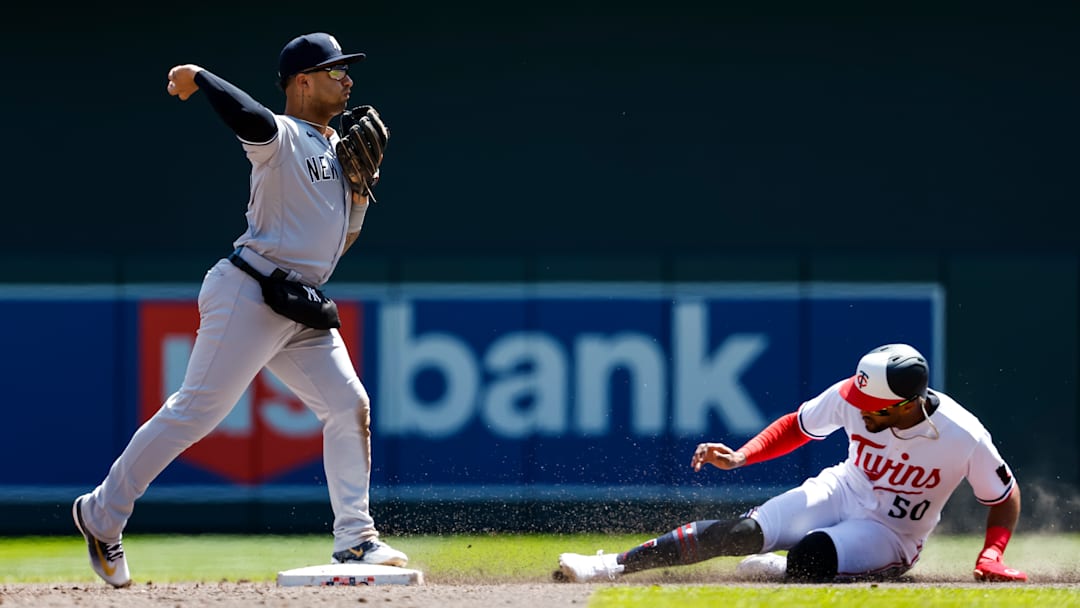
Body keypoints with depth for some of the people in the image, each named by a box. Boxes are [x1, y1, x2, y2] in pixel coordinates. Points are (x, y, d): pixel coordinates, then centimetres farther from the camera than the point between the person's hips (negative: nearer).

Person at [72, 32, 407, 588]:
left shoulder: (339, 147, 17)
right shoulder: (281, 137, -11)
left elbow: (341, 238, 19)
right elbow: (248, 117, -36)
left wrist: (360, 187, 3)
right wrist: (197, 78, -21)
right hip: (248, 297, -9)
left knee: (348, 404, -1)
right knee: (195, 411, -9)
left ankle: (353, 539, 3)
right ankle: (102, 515, 2)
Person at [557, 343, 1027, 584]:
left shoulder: (963, 438, -28)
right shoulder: (851, 398, -19)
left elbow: (1006, 497, -10)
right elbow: (798, 425, 0)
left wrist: (991, 555, -24)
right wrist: (741, 456, -12)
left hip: (893, 533, -3)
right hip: (843, 491, 3)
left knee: (809, 558, -34)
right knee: (743, 532, -19)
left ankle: (778, 571, 2)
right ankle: (612, 566, -17)